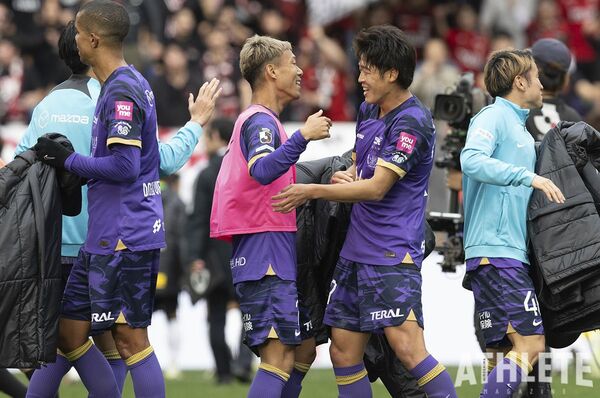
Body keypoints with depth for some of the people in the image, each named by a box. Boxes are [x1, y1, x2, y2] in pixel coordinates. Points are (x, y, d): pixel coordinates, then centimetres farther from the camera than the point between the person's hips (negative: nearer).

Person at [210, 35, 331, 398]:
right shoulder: (261, 121, -11)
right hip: (267, 249, -10)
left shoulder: (258, 120, 21)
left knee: (304, 345, 13)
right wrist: (303, 136, -32)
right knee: (279, 354, -16)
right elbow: (262, 170, -30)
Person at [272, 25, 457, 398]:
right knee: (344, 350, 8)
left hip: (393, 254, -9)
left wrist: (313, 191, -11)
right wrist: (345, 178, 2)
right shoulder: (368, 112, 13)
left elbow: (376, 188, -18)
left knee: (407, 347, -19)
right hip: (357, 251, 9)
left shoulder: (413, 122, -14)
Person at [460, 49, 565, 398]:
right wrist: (529, 177, -27)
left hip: (513, 253, 10)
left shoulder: (518, 125, 22)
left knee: (505, 354, 4)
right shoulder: (494, 117, -6)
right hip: (496, 250, -10)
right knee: (530, 344, -16)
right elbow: (472, 160, -24)